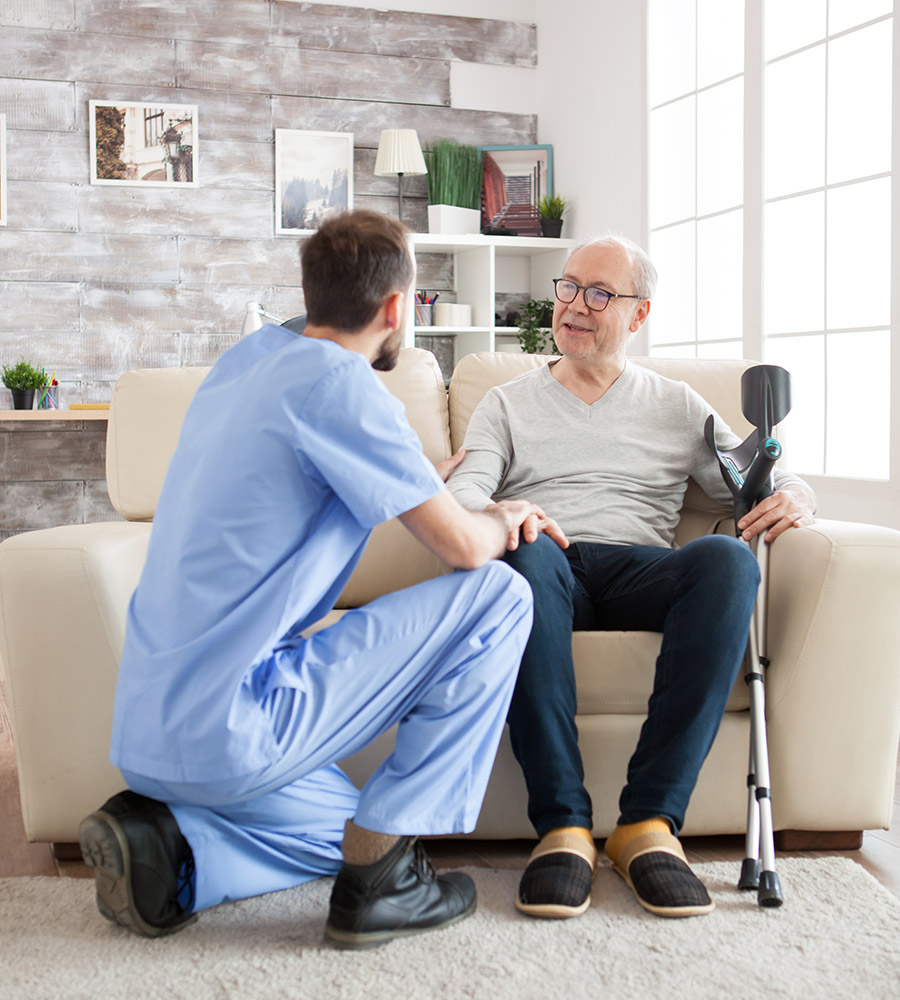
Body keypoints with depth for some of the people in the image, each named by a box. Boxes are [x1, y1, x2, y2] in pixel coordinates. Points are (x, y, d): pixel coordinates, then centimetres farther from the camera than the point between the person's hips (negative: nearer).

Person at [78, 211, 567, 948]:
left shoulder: (251, 357, 11)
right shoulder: (339, 382, -15)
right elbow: (463, 546, -13)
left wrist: (426, 481, 41)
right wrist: (506, 520, 9)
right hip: (230, 732, -9)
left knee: (352, 824, 32)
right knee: (498, 593, -6)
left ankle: (161, 840, 8)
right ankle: (381, 877, -2)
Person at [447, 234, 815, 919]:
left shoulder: (676, 406, 25)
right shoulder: (508, 404, 23)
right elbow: (464, 490, 6)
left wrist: (794, 495, -8)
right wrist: (492, 515, -19)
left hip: (639, 571, 1)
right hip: (549, 568, -1)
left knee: (728, 557, -33)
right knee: (526, 552, -39)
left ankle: (650, 820, -34)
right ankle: (563, 825, -38)